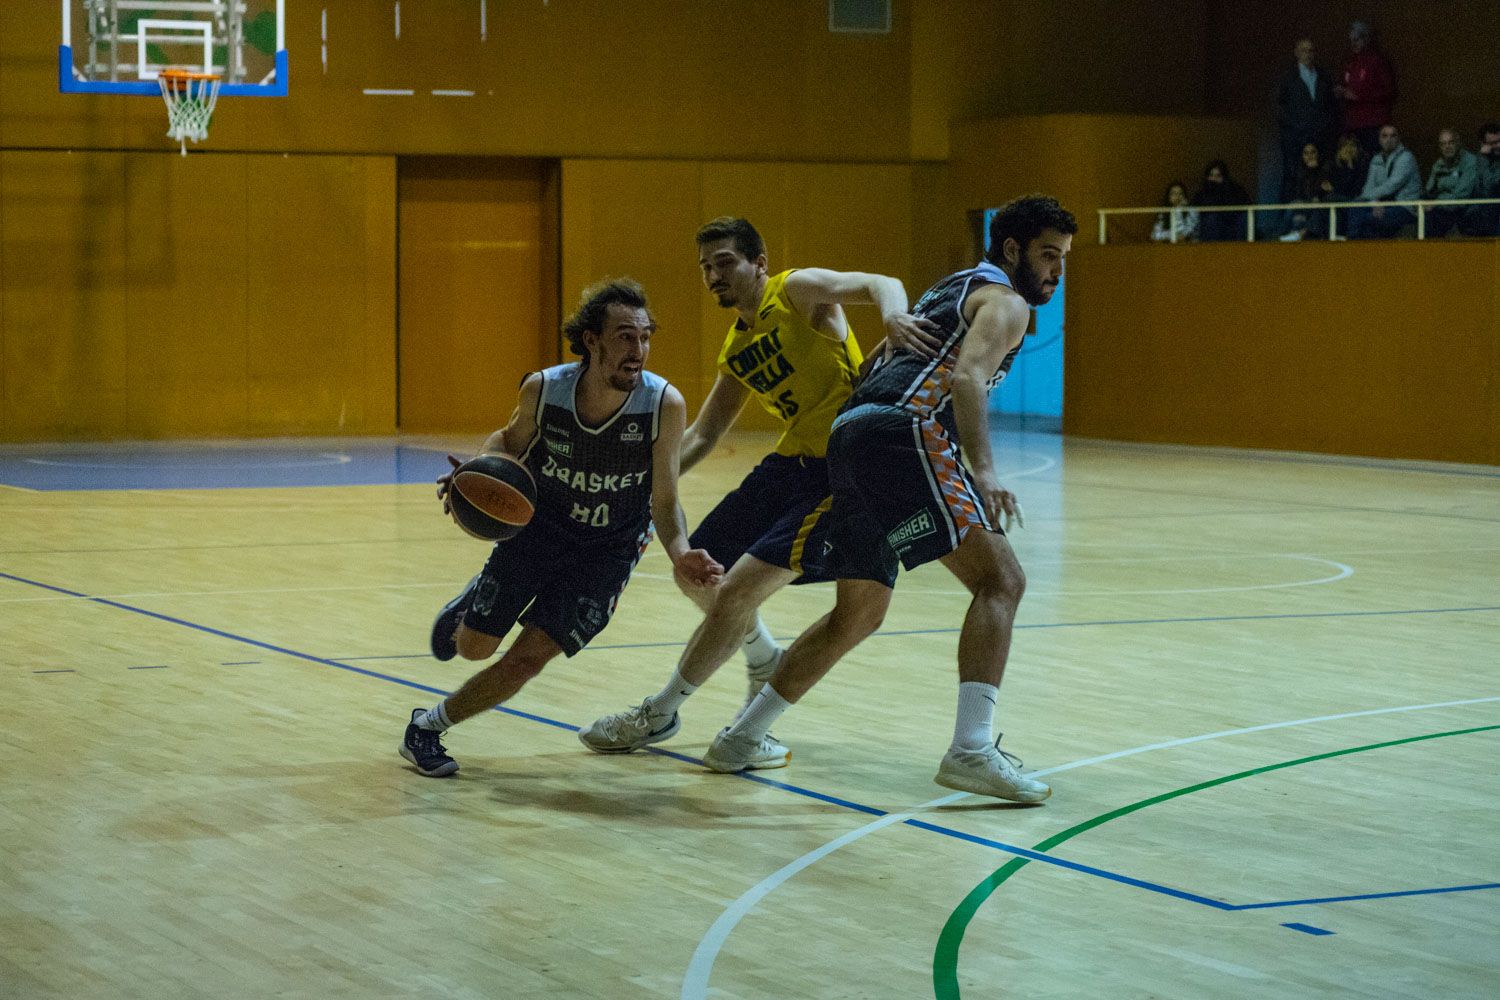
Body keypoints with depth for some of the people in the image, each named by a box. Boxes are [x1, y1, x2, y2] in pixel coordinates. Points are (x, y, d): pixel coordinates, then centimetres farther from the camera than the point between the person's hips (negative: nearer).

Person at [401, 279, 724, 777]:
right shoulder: (543, 389, -22)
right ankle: (470, 602, 49)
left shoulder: (664, 404, -27)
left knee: (528, 657, -8)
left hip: (608, 548, -1)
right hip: (537, 525, 1)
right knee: (473, 646, 11)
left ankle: (428, 727, 15)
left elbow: (663, 502, -17)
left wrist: (681, 554, -37)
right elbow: (510, 440, 1)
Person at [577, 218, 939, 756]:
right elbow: (702, 435, 19)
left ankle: (660, 713, 2)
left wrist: (893, 317, -48)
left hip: (840, 469, -9)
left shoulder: (798, 291, -8)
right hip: (789, 463, 9)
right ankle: (766, 661, 40)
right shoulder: (737, 351, 15)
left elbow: (880, 284, -24)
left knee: (738, 590, -12)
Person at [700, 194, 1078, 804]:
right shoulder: (1005, 301, 4)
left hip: (847, 434, 9)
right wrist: (983, 472, -25)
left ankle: (741, 739, 25)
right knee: (999, 578, -11)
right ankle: (972, 750, -24)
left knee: (858, 614, 20)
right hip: (904, 433, -9)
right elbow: (966, 377, -15)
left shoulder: (949, 291, 33)